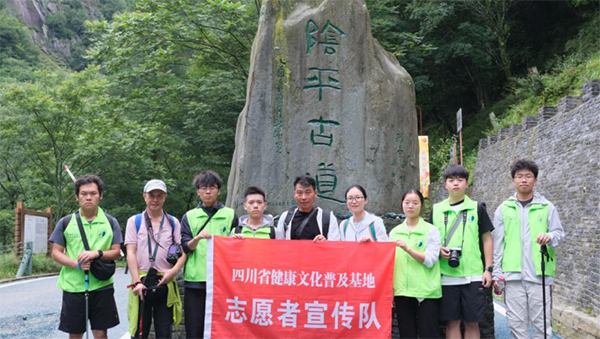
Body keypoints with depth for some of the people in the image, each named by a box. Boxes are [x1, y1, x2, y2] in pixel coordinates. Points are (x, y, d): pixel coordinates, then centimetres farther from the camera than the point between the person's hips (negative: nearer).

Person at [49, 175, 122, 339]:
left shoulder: (110, 222, 3)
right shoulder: (65, 222, 2)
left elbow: (116, 252, 2)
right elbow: (56, 253, 2)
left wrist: (97, 253, -19)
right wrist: (77, 264, -16)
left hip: (102, 287, 0)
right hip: (73, 288, 0)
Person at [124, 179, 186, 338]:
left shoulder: (173, 222, 8)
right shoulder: (134, 221, 4)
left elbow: (183, 251, 4)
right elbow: (131, 253, -3)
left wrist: (174, 270, -15)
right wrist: (136, 281, -13)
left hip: (165, 283, 1)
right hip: (142, 282, -1)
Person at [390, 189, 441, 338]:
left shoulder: (431, 230, 0)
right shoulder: (394, 232, 10)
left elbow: (430, 260, -10)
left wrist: (408, 249, -23)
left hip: (426, 292, -3)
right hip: (402, 291, 4)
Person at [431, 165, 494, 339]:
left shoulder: (477, 208, 6)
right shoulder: (437, 209, 9)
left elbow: (487, 239, 7)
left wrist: (488, 269, 0)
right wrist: (438, 250, -5)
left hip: (473, 275, -1)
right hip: (446, 275, 1)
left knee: (472, 322, 3)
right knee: (452, 322, 5)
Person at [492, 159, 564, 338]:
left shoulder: (547, 207, 5)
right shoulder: (503, 209, 7)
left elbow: (560, 232, 4)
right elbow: (498, 244, 7)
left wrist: (550, 236, -20)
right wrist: (496, 273, 2)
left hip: (540, 275, -1)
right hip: (513, 275, 1)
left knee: (541, 321, 3)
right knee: (516, 321, 6)